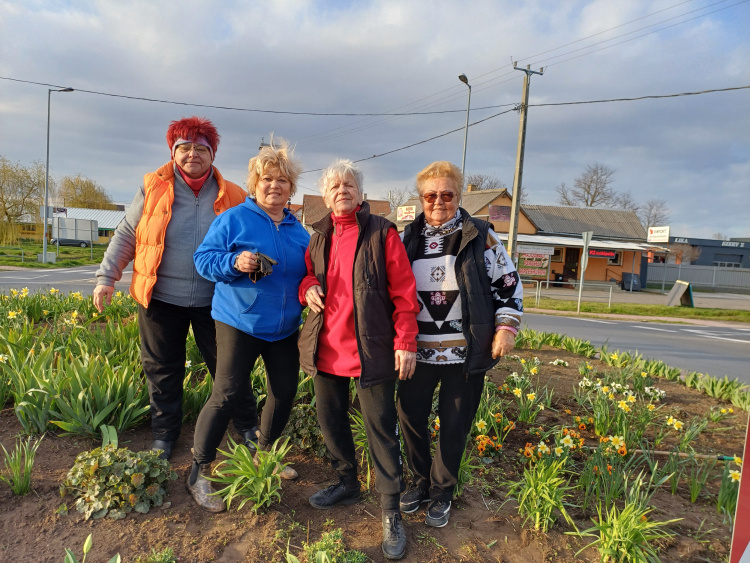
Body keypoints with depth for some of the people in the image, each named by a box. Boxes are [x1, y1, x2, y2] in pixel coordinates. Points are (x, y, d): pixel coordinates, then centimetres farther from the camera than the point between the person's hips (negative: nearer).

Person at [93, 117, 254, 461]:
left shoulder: (232, 197, -1)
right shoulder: (153, 189, 0)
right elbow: (126, 235, 5)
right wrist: (106, 277, 0)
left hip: (213, 301, 0)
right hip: (161, 299, 1)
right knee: (162, 371, 13)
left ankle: (246, 427, 28)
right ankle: (164, 434, 32)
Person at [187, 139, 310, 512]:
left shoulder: (297, 230, 11)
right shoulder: (233, 219, -5)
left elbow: (305, 273, 21)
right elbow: (203, 259, -7)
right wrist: (235, 263, -25)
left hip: (284, 327, 6)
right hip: (239, 323, -6)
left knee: (285, 390, 12)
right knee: (227, 395, -5)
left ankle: (266, 453, 36)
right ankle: (199, 472, 12)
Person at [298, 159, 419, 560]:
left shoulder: (382, 233, -4)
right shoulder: (319, 237, 11)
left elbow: (403, 292, -7)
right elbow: (307, 276, 23)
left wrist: (405, 341, -14)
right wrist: (307, 288, -1)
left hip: (371, 349, -5)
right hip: (326, 348, 6)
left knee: (381, 428, 2)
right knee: (330, 420, 17)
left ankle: (390, 512, 16)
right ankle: (347, 483, 39)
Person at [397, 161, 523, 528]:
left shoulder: (480, 236, -2)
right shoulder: (409, 237, 5)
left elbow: (508, 283, 3)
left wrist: (506, 326, -6)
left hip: (465, 353, -2)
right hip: (418, 350, 3)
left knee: (455, 425, 9)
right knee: (410, 417, 11)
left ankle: (442, 492, 31)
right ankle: (420, 481, 35)